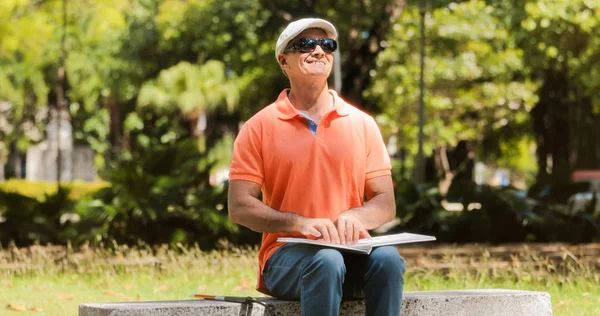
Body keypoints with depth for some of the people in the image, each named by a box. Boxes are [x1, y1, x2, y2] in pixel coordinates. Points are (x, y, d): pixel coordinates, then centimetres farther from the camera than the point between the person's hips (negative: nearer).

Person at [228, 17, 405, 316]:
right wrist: (299, 223, -18)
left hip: (351, 251, 3)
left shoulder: (362, 124, 12)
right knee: (326, 261, -37)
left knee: (387, 257, -31)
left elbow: (386, 204, 11)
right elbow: (239, 207, -2)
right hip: (286, 254, -2)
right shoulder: (259, 128, 5)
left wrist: (355, 216, -14)